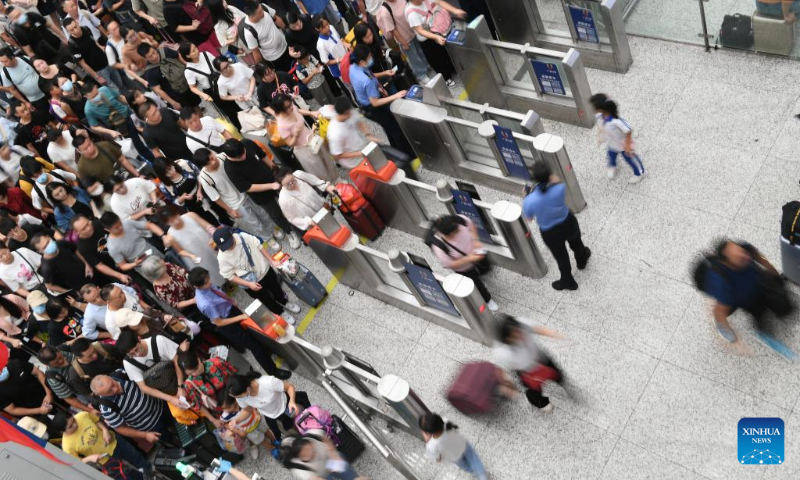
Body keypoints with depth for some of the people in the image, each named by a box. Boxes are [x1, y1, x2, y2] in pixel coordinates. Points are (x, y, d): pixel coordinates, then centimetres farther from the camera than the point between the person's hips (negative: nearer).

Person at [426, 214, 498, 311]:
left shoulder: (459, 220, -37)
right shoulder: (438, 246, -45)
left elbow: (471, 225, -11)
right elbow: (449, 265, -27)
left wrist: (476, 240, -24)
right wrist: (469, 259, -33)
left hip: (474, 252, 3)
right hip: (463, 268, -3)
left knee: (485, 268, 31)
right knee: (477, 285, 20)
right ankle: (487, 300, 55)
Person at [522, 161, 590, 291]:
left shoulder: (529, 201, -35)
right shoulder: (560, 188, -32)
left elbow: (528, 218, -12)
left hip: (550, 232, -1)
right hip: (568, 222, 1)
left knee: (561, 256, 27)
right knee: (576, 243, 36)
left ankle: (568, 282, 54)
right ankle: (581, 260, 69)